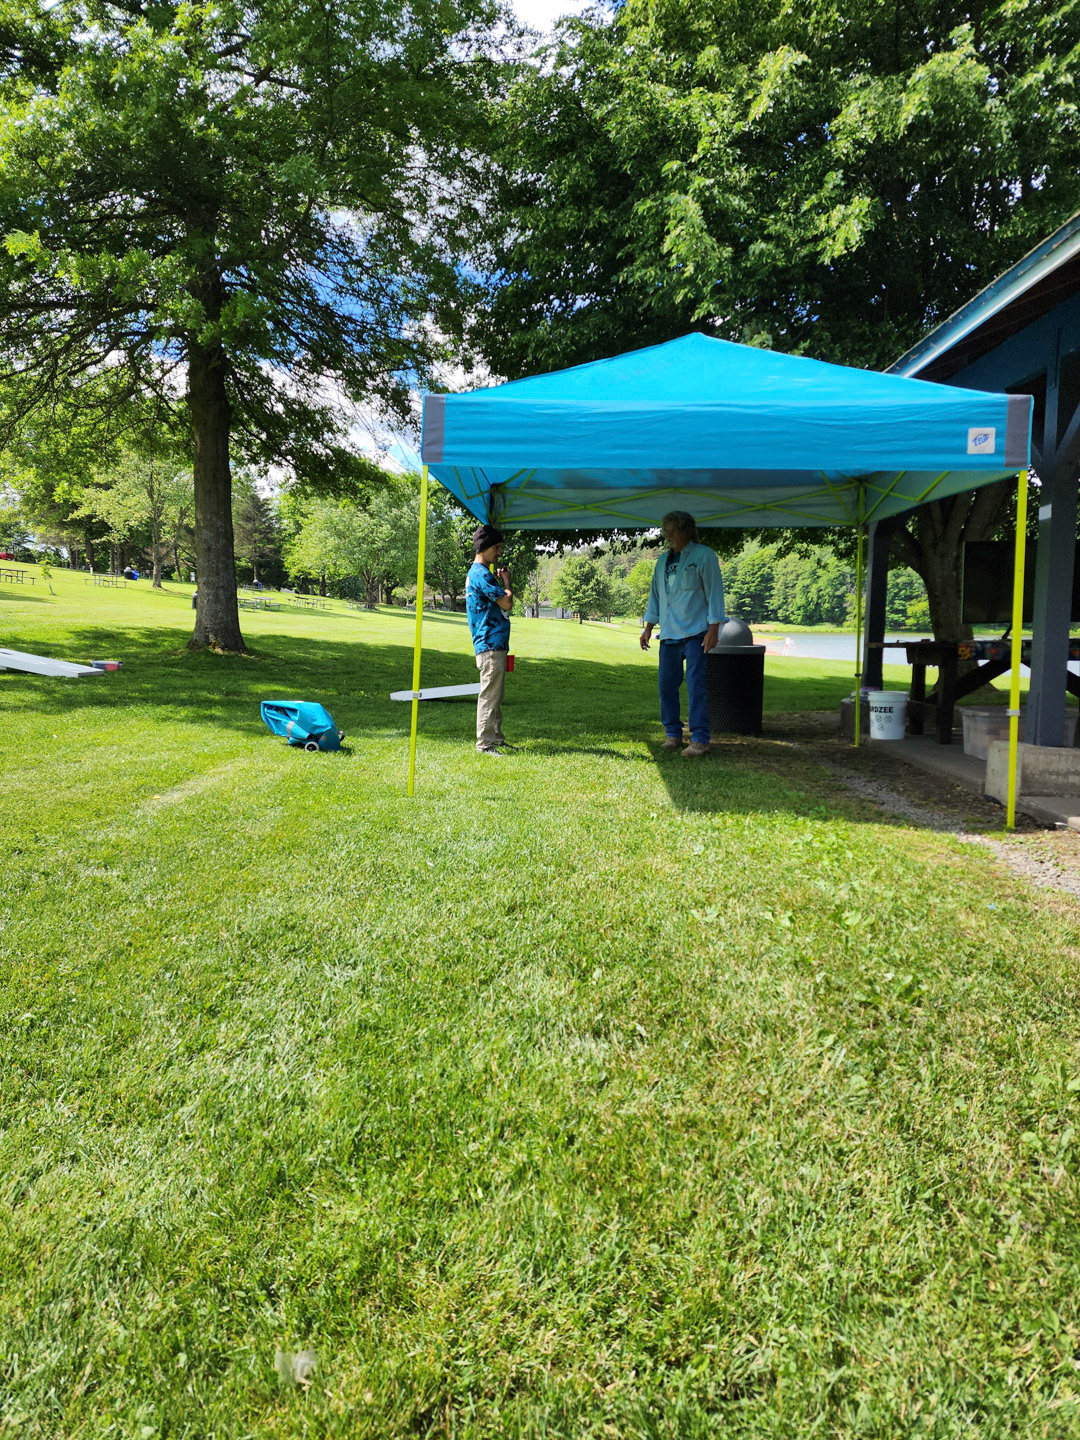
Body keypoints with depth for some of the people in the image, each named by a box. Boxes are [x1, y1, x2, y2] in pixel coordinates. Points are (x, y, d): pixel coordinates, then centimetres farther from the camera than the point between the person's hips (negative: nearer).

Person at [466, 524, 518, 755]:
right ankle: (484, 743, -3)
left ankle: (497, 738, 22)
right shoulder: (481, 574, -14)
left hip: (496, 644, 11)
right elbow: (507, 602, -16)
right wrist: (506, 582, -3)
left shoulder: (479, 573, 20)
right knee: (489, 695, -7)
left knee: (495, 695, 15)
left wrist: (501, 582, 13)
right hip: (490, 645, -11)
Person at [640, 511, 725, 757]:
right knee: (667, 686, 4)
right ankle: (673, 734, 16)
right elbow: (655, 595, 23)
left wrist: (713, 629, -12)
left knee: (696, 687, -9)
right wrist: (648, 627, 18)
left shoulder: (703, 556, -2)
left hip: (695, 633, -6)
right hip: (668, 635, 6)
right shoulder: (663, 560, 17)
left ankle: (700, 740, -6)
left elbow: (714, 593, -5)